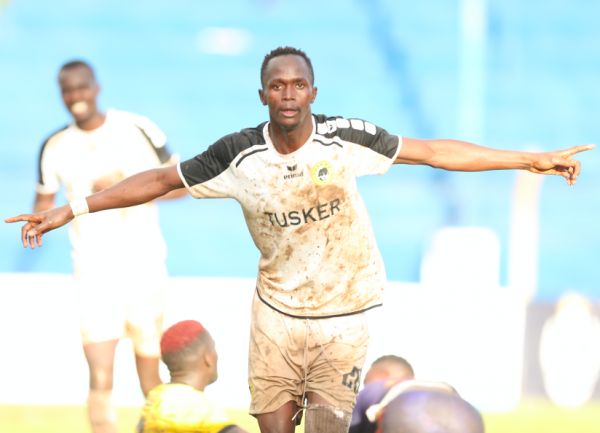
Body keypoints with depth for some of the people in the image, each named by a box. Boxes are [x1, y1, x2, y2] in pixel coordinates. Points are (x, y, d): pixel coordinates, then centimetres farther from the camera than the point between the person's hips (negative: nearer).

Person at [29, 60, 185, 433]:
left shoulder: (137, 130, -6)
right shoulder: (56, 148, 0)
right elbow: (45, 201, 14)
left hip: (144, 268, -1)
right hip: (94, 272, 1)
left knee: (151, 381, 10)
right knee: (100, 380, -10)